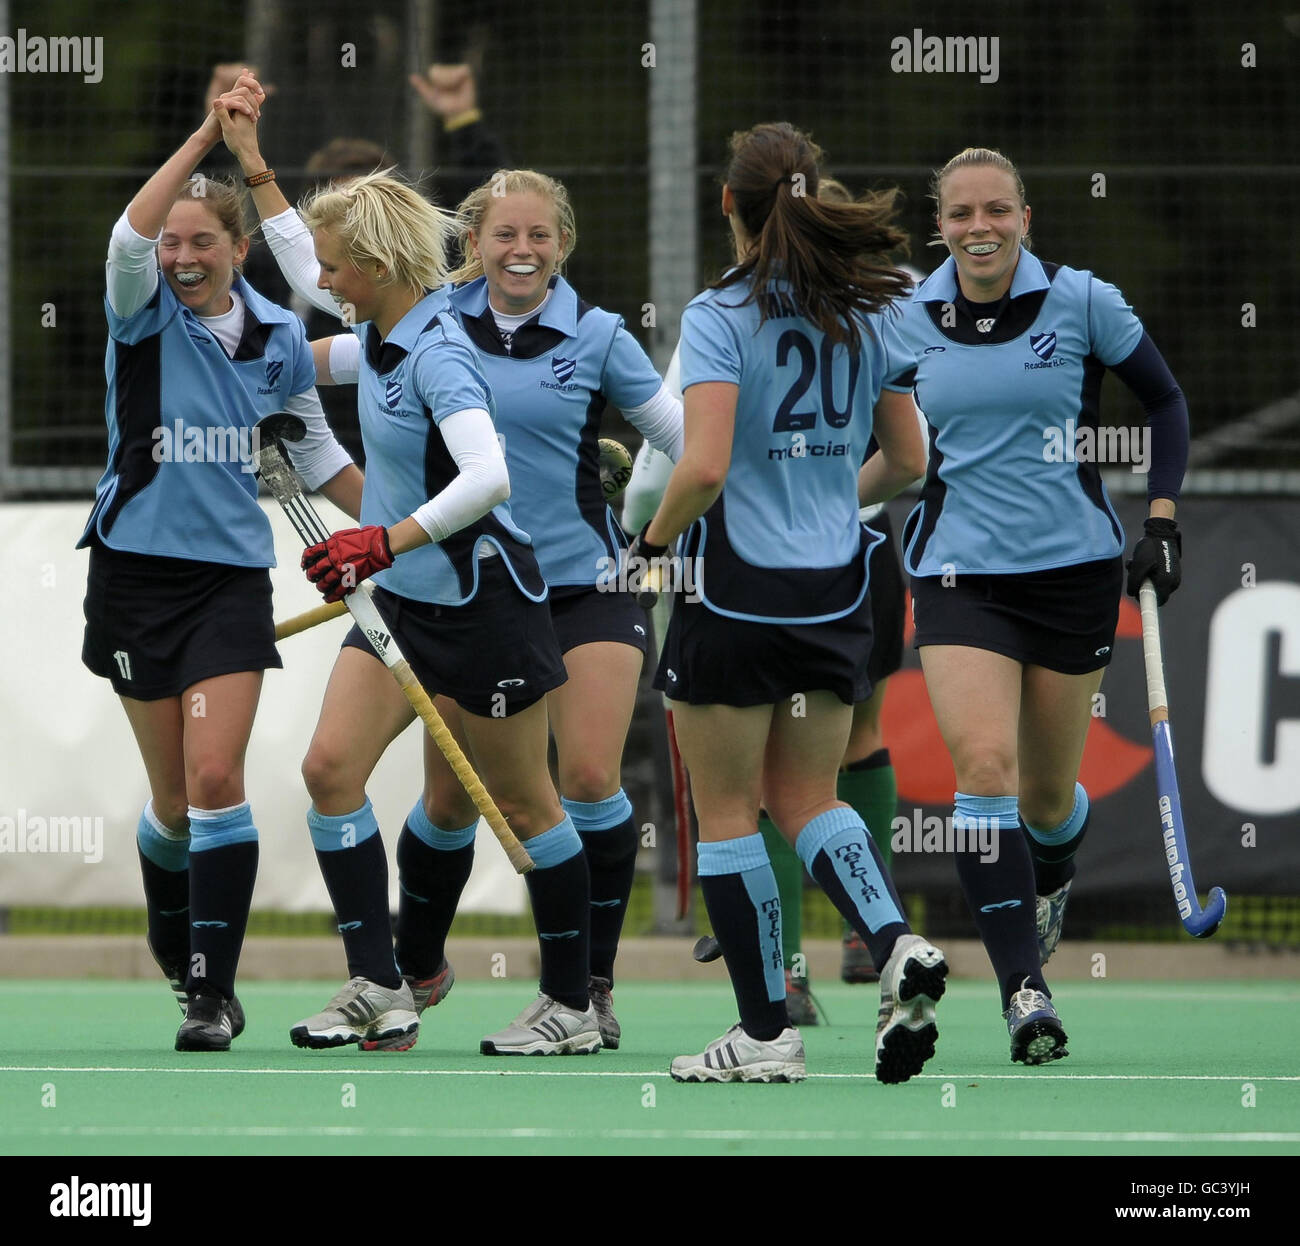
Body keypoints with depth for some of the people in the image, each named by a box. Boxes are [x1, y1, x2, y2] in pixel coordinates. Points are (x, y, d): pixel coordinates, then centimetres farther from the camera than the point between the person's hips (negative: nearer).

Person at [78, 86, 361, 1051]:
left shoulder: (278, 338, 4)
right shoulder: (145, 316, -3)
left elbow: (318, 453, 19)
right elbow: (128, 237, -25)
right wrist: (206, 135, -27)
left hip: (232, 575, 1)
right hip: (138, 566, -1)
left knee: (216, 776, -13)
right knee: (177, 795, 6)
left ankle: (213, 991, -12)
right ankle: (175, 940, 34)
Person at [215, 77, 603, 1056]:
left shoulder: (437, 352, -22)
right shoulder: (379, 334, 4)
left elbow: (486, 478, -34)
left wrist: (387, 540, -43)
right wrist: (253, 165, 26)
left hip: (481, 600, -9)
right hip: (401, 598, 9)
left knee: (523, 804, 3)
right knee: (332, 766, -4)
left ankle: (571, 1005, 15)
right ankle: (390, 984, 0)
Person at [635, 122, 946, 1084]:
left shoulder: (720, 317, -13)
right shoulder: (865, 315, 4)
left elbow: (705, 470, -22)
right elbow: (907, 462, 11)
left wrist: (652, 540, -4)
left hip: (738, 589, -5)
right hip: (836, 589, 6)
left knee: (727, 811, 6)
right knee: (808, 797, 15)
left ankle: (767, 1032, 7)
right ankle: (895, 942, -11)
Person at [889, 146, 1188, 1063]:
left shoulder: (1083, 303, -6)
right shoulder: (910, 323, 0)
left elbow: (1165, 400, 6)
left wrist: (1162, 518, -1)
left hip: (1074, 566, 0)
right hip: (959, 573, 0)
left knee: (1046, 797, 8)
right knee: (984, 765, -19)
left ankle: (1052, 878, 46)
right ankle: (1024, 987, -19)